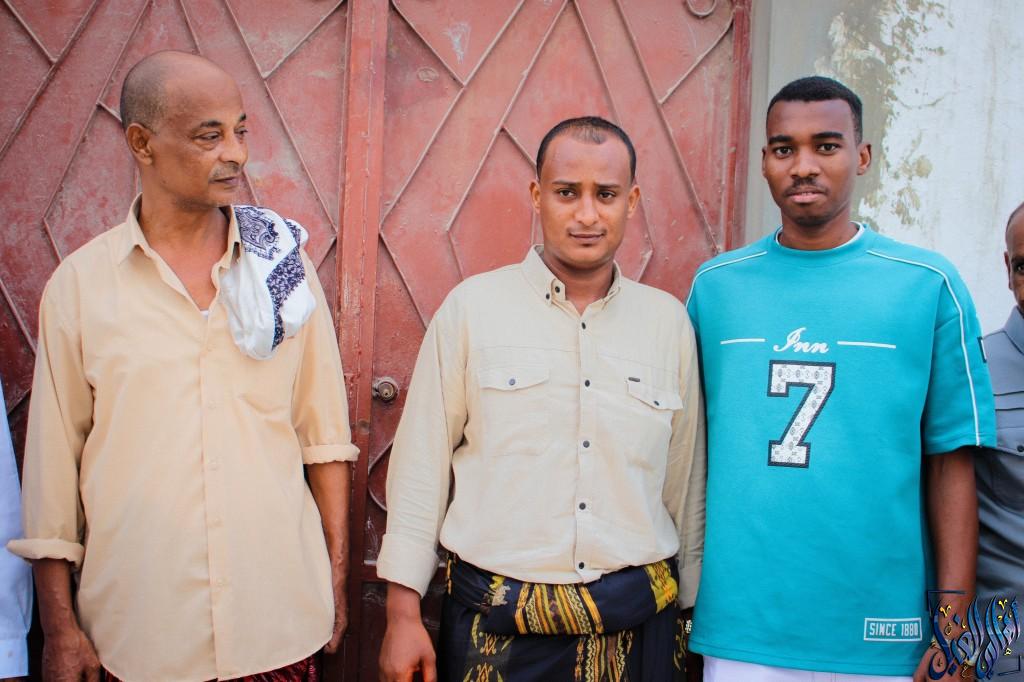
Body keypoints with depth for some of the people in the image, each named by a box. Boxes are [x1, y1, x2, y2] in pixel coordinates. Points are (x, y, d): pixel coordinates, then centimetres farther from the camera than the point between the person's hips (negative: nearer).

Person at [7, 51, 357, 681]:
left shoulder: (285, 266, 1)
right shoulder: (79, 283, -2)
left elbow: (325, 434, 4)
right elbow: (54, 462, 0)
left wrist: (337, 577, 3)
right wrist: (59, 627, 1)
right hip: (135, 629, 0)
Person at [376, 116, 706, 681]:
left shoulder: (669, 321, 4)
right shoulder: (472, 306, -3)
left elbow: (686, 481, 9)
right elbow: (422, 465, -2)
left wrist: (693, 607, 13)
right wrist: (403, 615, -4)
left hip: (637, 624, 2)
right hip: (497, 627, -2)